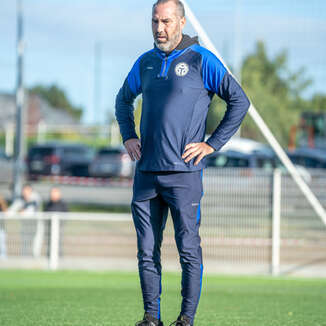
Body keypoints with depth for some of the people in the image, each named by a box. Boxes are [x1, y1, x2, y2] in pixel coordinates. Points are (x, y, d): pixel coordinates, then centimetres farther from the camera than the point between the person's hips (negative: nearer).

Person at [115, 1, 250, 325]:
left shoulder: (202, 60, -2)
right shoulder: (145, 62, 12)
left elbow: (239, 101, 0)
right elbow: (123, 99, 30)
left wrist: (212, 144, -4)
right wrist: (128, 137, 15)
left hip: (183, 173, -5)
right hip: (146, 173, 5)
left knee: (189, 249, -4)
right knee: (147, 250, 5)